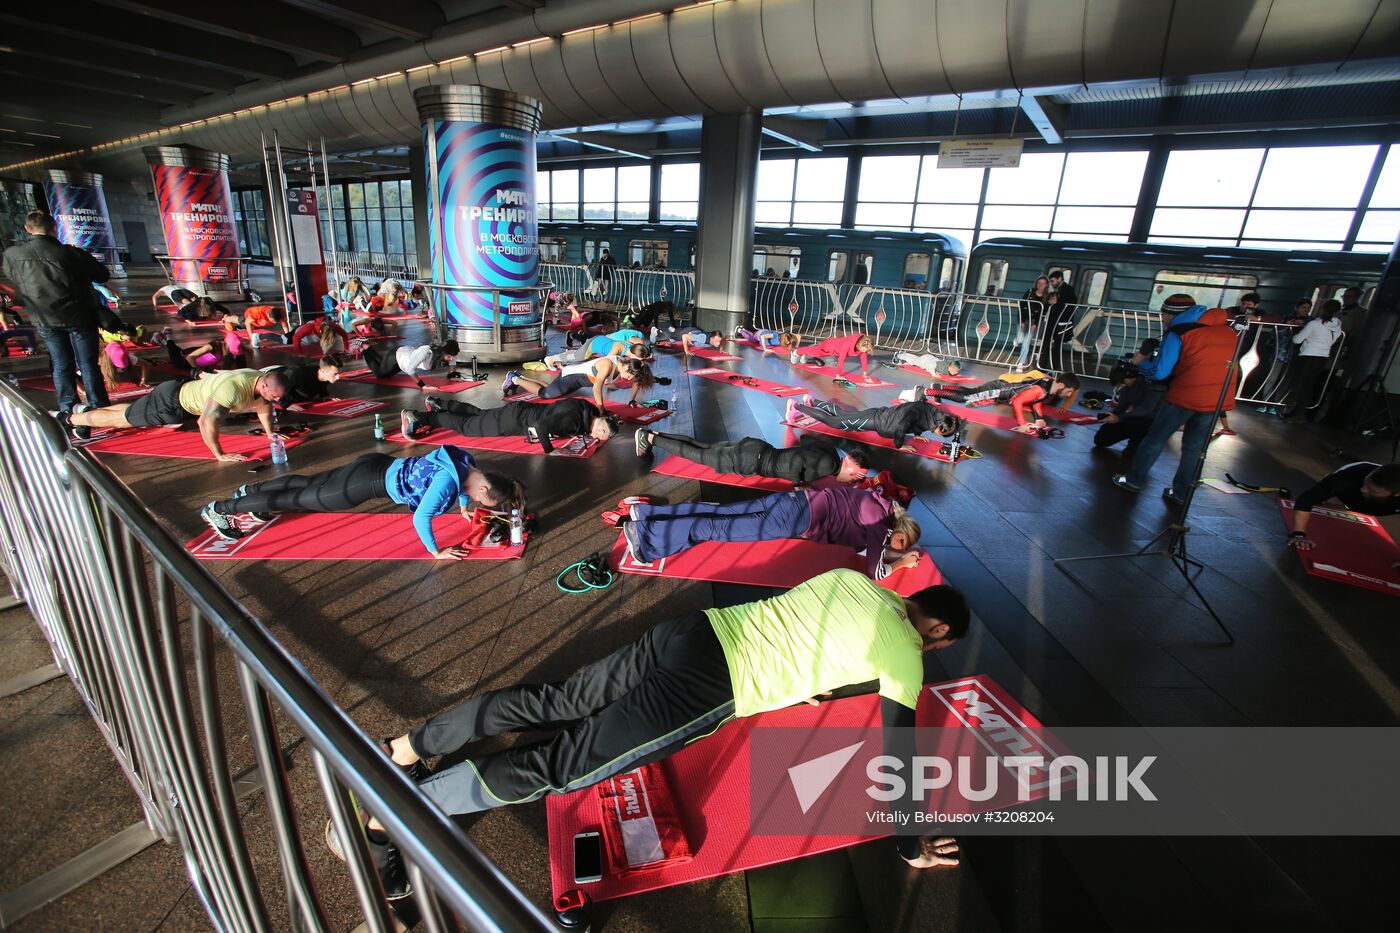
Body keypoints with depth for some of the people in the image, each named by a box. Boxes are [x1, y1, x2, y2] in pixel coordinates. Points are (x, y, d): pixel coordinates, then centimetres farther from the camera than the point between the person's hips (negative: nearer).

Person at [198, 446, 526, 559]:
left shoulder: (468, 464, -8)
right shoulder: (449, 480, -33)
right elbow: (421, 518, -34)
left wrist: (464, 508, 14)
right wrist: (437, 552, -24)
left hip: (377, 464, 8)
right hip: (367, 483, -8)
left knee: (307, 484, 27)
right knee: (296, 499, 10)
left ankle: (250, 491, 48)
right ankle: (219, 508, 28)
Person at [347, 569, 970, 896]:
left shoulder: (853, 578, 20)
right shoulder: (905, 653, 1)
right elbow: (895, 758, 4)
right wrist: (911, 847, 19)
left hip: (691, 630, 7)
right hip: (703, 691, -7)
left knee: (552, 702, 13)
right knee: (555, 766, -1)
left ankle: (401, 750, 21)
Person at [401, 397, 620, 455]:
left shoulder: (588, 409, -3)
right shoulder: (572, 418, -32)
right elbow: (541, 425, -42)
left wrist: (583, 433, 5)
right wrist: (549, 451, -31)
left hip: (522, 410, 8)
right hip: (513, 420, -8)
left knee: (477, 414, 27)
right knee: (467, 426, 4)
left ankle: (438, 403, 42)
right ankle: (416, 417, 13)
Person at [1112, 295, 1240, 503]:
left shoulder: (1178, 333, -7)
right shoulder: (1228, 330, 12)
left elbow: (1159, 373, -9)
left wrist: (1141, 361, 8)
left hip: (1185, 397, -5)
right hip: (1219, 401, 5)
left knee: (1155, 439, 11)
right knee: (1194, 449, 14)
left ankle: (1133, 480, 19)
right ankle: (1181, 493, 20)